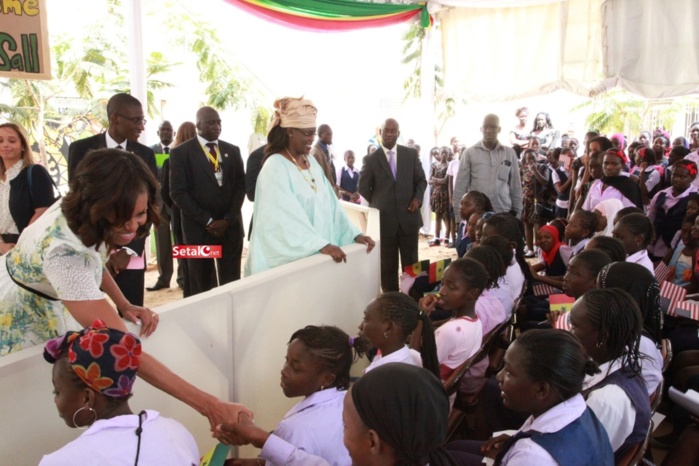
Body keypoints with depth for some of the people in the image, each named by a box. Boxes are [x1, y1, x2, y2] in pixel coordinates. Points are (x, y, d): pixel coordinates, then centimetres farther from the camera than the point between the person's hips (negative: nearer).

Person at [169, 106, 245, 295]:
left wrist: (228, 219, -7)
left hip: (231, 226, 3)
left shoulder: (232, 151, 11)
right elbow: (178, 193, -7)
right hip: (199, 228, -3)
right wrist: (207, 221, -11)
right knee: (202, 286, 6)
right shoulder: (180, 152, -2)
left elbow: (241, 186, 6)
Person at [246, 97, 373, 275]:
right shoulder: (275, 167, -13)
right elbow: (286, 216, -22)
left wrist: (354, 233, -2)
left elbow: (331, 203, 7)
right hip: (290, 258, -7)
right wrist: (320, 245, -29)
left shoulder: (312, 163, 10)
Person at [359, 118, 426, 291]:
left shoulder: (411, 154, 5)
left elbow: (421, 180, 10)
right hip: (383, 219, -1)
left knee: (411, 263, 10)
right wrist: (378, 204, 4)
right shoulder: (370, 159, -1)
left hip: (408, 217, 2)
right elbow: (363, 188, 5)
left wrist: (417, 198, -6)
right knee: (388, 266, 8)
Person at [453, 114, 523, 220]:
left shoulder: (509, 153, 7)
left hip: (503, 213, 2)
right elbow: (460, 186, 1)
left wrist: (516, 213, 9)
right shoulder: (470, 153, 1)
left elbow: (515, 187, 11)